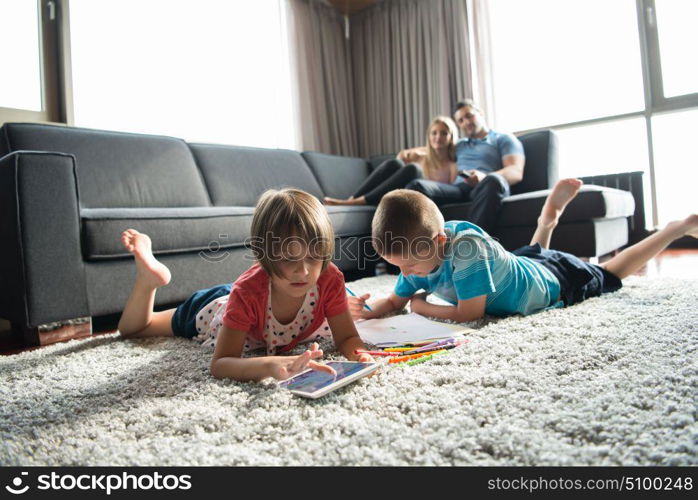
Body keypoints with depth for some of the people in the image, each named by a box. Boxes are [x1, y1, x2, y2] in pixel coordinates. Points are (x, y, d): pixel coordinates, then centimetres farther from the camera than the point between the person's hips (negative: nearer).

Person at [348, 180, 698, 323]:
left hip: (556, 282, -6)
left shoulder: (465, 246, -45)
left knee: (609, 274, 22)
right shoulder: (418, 256, -23)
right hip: (520, 264, 6)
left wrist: (422, 308, -30)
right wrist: (366, 310, -33)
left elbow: (470, 314, -41)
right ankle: (550, 213, 50)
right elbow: (395, 301, -14)